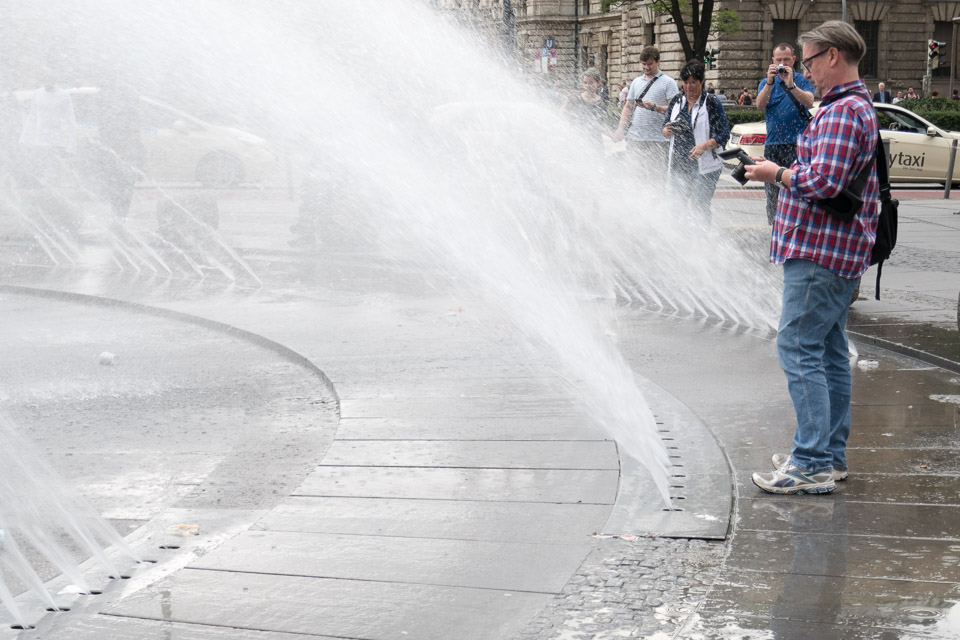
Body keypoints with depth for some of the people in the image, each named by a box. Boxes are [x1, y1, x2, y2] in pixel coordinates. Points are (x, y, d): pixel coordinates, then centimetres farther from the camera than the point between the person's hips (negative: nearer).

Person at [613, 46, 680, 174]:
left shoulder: (668, 82, 0)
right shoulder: (636, 82, 18)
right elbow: (628, 107, 19)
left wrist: (654, 107, -23)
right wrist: (620, 129, 7)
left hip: (656, 141, -5)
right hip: (634, 138, 5)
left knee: (654, 176, -9)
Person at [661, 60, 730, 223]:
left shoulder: (712, 103, -3)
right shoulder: (677, 101, 11)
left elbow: (724, 134, -5)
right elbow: (665, 128, 18)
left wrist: (704, 146, -21)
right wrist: (668, 131, -7)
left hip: (704, 166, -5)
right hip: (678, 164, 5)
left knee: (700, 207, -9)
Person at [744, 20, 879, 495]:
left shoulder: (842, 112, -16)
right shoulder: (857, 107, 19)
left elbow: (823, 182, -25)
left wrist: (779, 174, -10)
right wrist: (783, 173, 13)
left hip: (821, 252, -11)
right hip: (838, 252, 11)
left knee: (799, 348, -10)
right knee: (828, 351, 14)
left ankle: (813, 464, -10)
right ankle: (831, 454, 22)